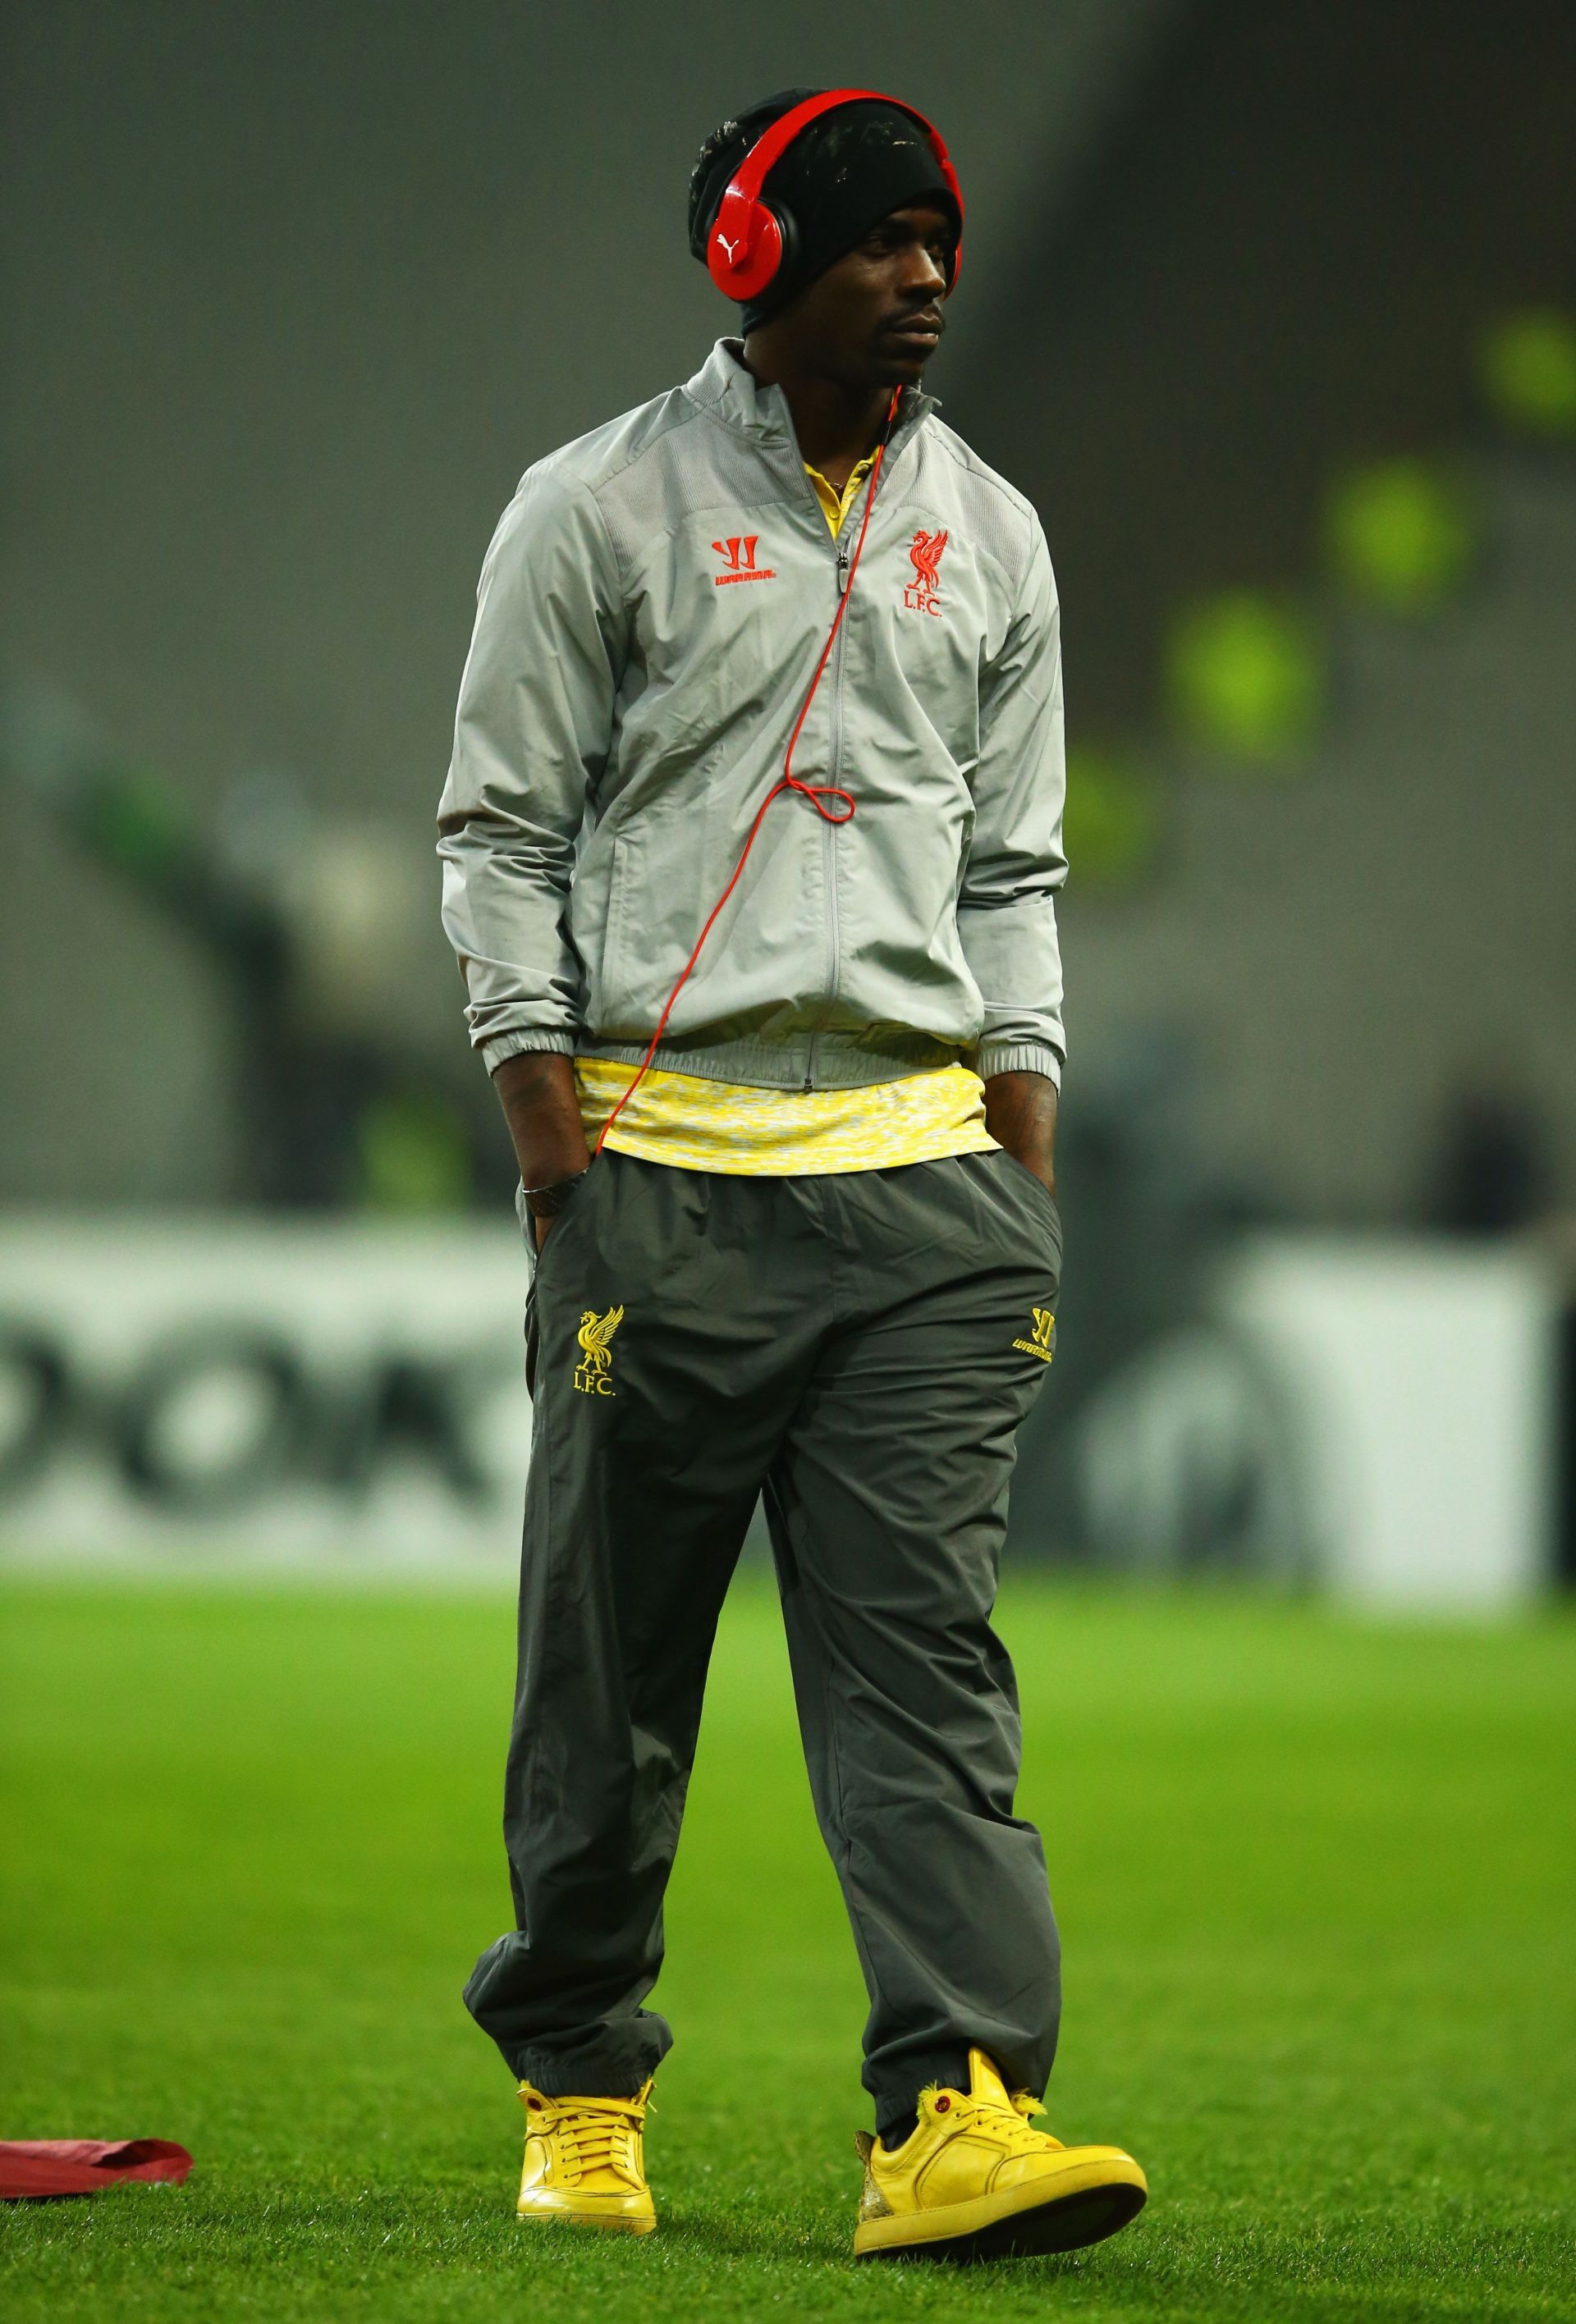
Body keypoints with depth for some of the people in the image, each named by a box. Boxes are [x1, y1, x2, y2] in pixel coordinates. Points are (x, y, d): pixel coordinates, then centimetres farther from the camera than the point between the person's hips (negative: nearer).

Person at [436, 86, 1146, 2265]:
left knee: (926, 1646, -9)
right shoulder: (602, 508, 1)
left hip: (917, 1154, 3)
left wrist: (1028, 1162, 8)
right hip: (665, 1154, -3)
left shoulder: (988, 533, 14)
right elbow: (501, 833, 1)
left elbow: (1011, 867, 17)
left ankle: (957, 2111, -18)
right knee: (610, 1667, 3)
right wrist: (553, 1138, -8)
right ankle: (578, 2089, 19)